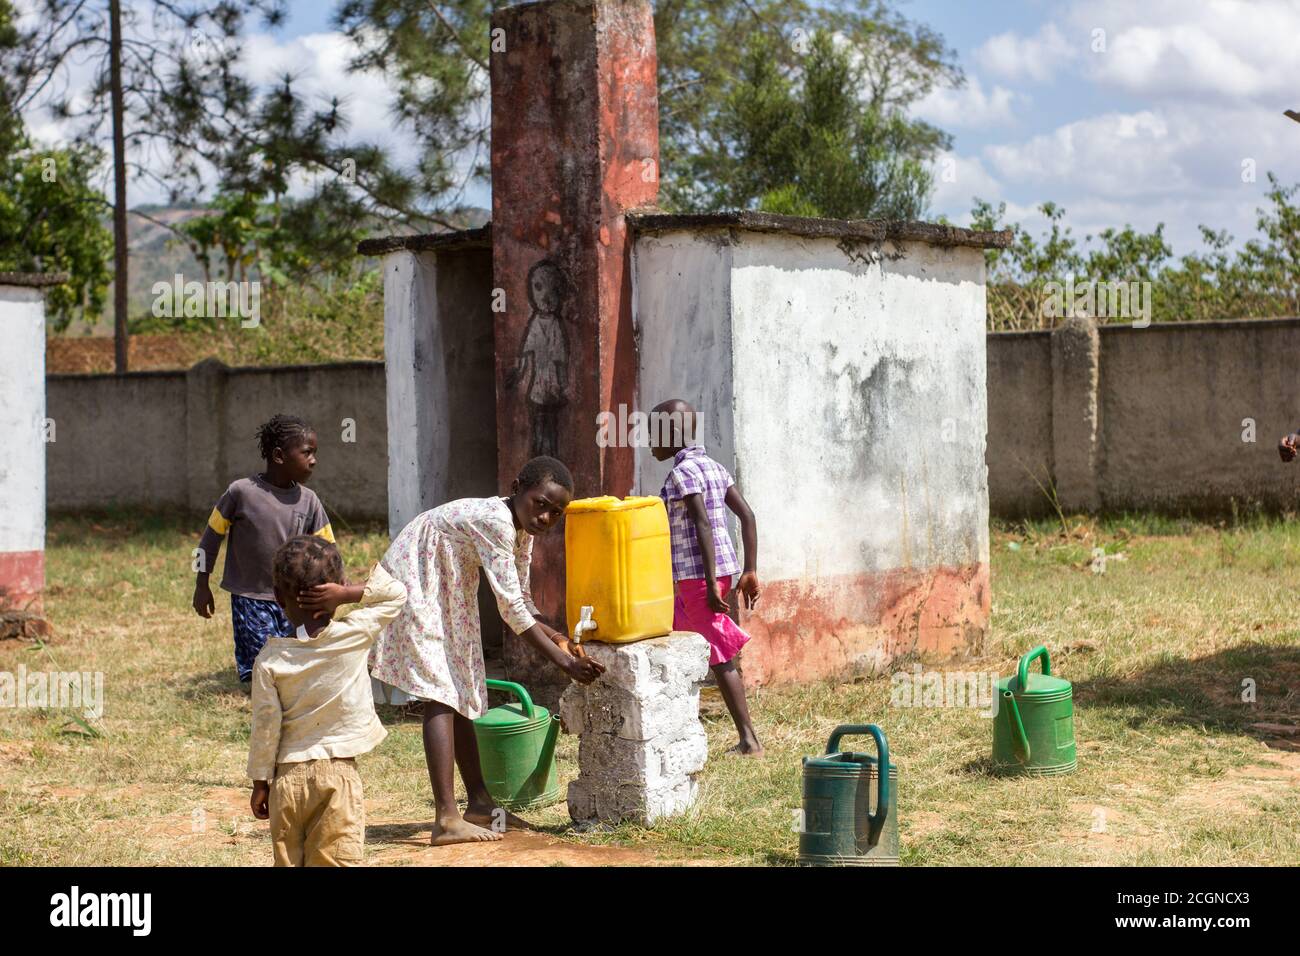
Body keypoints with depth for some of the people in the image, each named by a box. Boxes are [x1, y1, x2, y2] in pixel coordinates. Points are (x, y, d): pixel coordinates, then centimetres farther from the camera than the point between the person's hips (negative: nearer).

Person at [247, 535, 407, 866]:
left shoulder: (269, 659, -6)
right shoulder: (354, 635, -9)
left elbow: (265, 726, -4)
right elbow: (395, 593, 3)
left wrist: (260, 782, 6)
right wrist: (347, 594, -10)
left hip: (288, 777, 1)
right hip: (339, 774, -1)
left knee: (289, 862, 12)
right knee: (337, 861, 0)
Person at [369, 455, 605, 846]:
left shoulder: (522, 531, 1)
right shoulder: (495, 521, -29)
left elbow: (521, 603, 6)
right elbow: (511, 607, -29)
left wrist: (557, 638, -10)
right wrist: (563, 660, -27)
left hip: (446, 599, 10)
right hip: (413, 590, -10)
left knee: (459, 695, 12)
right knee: (439, 695, -16)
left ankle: (480, 803, 21)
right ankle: (447, 820, -21)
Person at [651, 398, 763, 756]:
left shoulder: (683, 472, -13)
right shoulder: (713, 467, 14)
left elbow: (703, 525, -23)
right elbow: (747, 515, 10)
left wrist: (711, 584, -25)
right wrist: (750, 571, 10)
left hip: (699, 575, -9)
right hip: (721, 570, 9)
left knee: (720, 658, -2)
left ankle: (749, 741, 2)